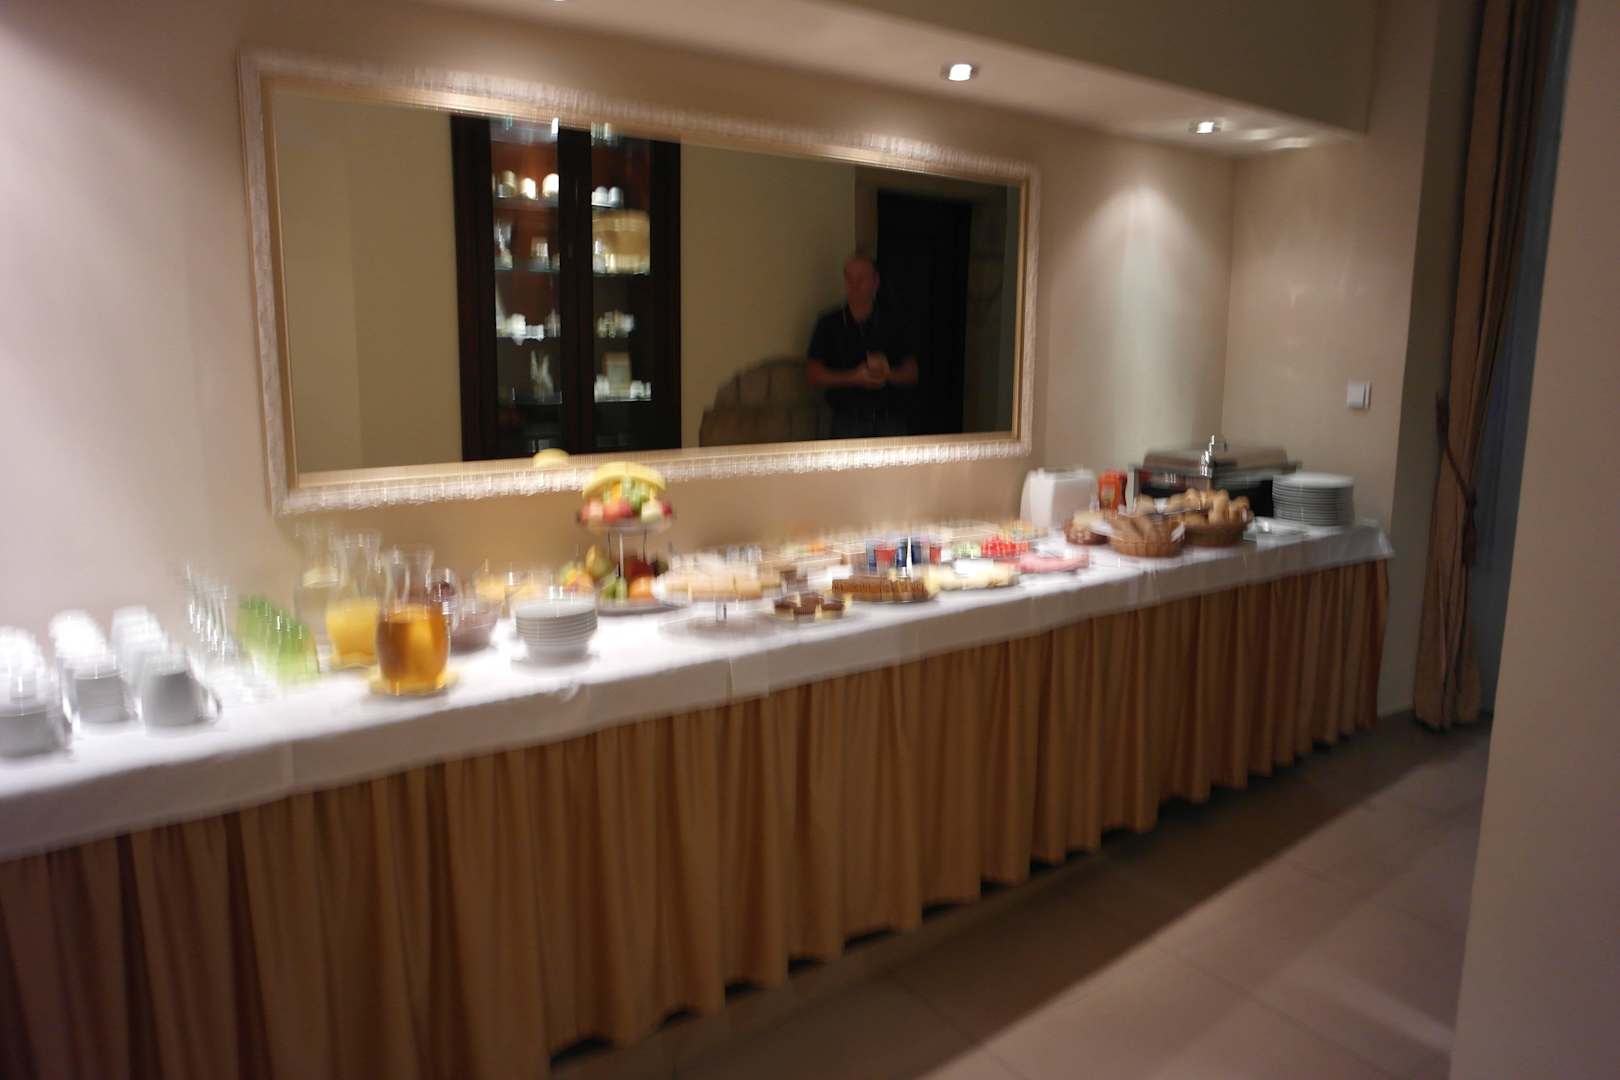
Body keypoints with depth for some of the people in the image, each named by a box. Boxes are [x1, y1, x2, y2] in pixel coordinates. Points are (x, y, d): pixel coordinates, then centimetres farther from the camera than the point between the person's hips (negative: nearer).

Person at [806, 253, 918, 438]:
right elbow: (813, 373, 1)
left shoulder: (891, 323, 7)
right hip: (848, 421, 0)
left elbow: (912, 373, 6)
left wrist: (888, 374, -16)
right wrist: (855, 377, -11)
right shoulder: (830, 324, 5)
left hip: (890, 422, 1)